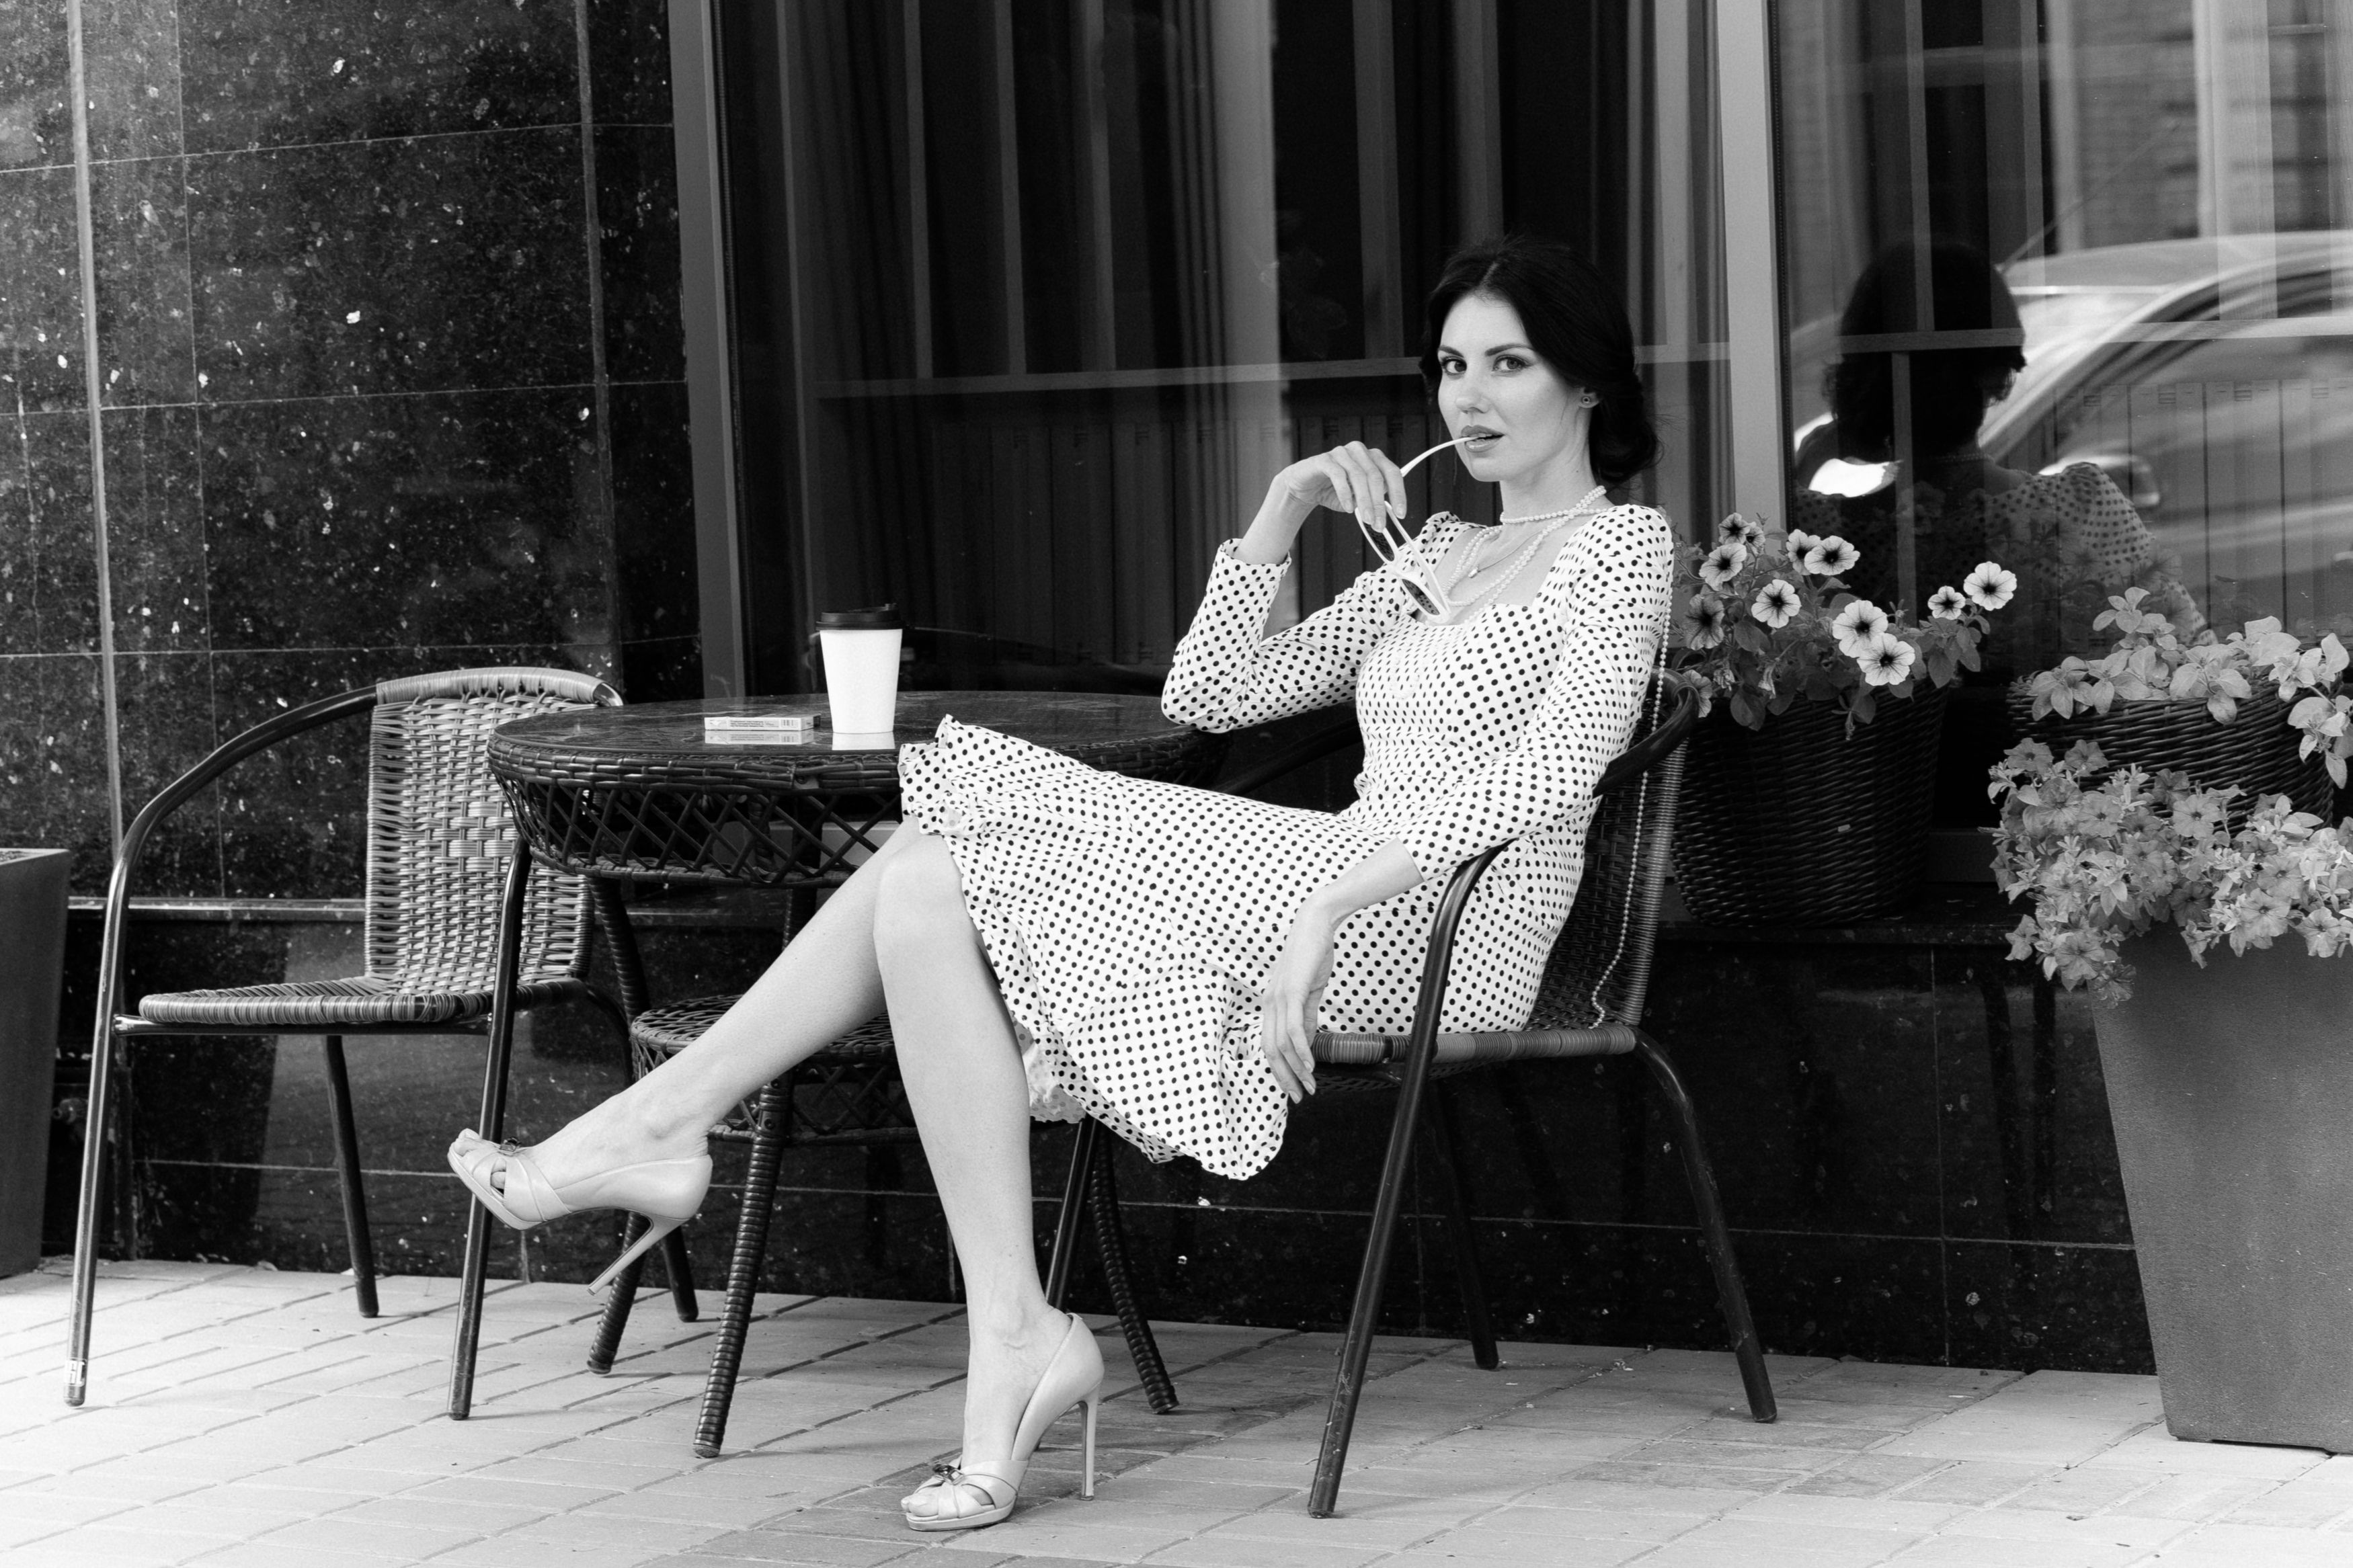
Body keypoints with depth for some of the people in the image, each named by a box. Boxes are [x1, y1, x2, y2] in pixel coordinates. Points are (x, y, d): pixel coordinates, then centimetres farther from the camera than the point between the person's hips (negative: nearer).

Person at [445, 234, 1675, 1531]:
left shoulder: (1622, 547, 2)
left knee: (930, 892, -16)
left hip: (1429, 936, -8)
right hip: (1342, 894, 8)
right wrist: (1282, 512, 13)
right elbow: (1207, 693, 24)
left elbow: (1561, 770, -17)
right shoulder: (1435, 559, 28)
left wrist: (1327, 903, -25)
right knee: (927, 877, -10)